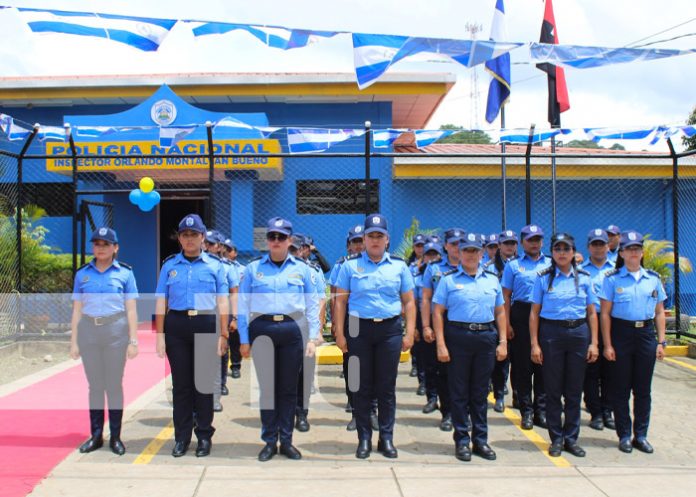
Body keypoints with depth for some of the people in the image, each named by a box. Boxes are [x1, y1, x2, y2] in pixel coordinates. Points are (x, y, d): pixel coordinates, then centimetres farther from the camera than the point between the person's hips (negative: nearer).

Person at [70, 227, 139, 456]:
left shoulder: (124, 272, 1)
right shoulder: (82, 273, 7)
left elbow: (131, 310, 0)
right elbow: (77, 310, 8)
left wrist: (133, 340, -4)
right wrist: (73, 341, 4)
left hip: (116, 331, -2)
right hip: (88, 331, 2)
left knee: (114, 385, 3)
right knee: (95, 385, 9)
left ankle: (115, 437, 12)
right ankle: (96, 435, 18)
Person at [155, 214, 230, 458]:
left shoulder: (215, 265, 7)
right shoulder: (169, 265, 10)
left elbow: (222, 301, 4)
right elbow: (161, 301, 8)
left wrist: (223, 335, -2)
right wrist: (160, 335, 1)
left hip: (206, 326, -1)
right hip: (177, 326, 1)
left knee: (204, 382, 4)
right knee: (181, 383, 6)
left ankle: (204, 436, 15)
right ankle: (181, 436, 16)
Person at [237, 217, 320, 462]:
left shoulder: (302, 269, 8)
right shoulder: (253, 268, 7)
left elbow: (313, 305, 8)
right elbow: (243, 305, 7)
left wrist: (312, 338, 1)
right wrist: (244, 340, 3)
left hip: (292, 329, 0)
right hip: (262, 329, 0)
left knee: (289, 387, 6)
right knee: (267, 386, 3)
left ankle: (286, 441, 16)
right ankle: (269, 441, 14)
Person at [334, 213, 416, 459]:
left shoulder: (399, 266, 7)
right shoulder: (350, 265, 3)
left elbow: (408, 301, 8)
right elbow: (340, 301, 2)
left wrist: (409, 333, 0)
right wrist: (340, 334, -3)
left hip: (390, 330, 1)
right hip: (359, 329, -1)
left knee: (387, 387, 5)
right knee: (362, 386, 5)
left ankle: (387, 438, 16)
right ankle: (364, 438, 15)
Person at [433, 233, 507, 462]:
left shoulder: (492, 280, 11)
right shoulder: (448, 279, 1)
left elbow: (500, 312, 14)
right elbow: (438, 312, -3)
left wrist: (503, 342, 6)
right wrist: (441, 344, -10)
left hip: (486, 338, 3)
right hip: (458, 337, -3)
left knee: (480, 392, 10)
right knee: (459, 392, 4)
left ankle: (480, 440, 18)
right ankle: (462, 441, 12)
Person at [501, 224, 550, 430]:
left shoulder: (551, 264, 11)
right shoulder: (513, 266, 7)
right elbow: (506, 296, 4)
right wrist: (507, 324, -5)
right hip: (521, 315, -1)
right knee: (522, 365, 2)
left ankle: (541, 410, 13)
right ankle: (526, 411, 10)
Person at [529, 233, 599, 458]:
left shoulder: (584, 278, 7)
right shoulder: (544, 278, 1)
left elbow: (592, 313, 9)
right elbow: (534, 313, 1)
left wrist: (594, 343, 2)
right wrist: (534, 344, -5)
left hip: (579, 333, 2)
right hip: (551, 333, -1)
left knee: (574, 389, 6)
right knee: (553, 389, 3)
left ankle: (571, 438, 17)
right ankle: (556, 438, 14)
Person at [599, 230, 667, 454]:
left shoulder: (653, 279, 8)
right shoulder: (612, 279, -2)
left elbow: (659, 313, 11)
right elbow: (605, 313, -3)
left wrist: (661, 342, 4)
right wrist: (607, 345, -8)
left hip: (646, 334, 3)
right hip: (621, 333, -3)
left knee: (643, 389, 7)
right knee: (620, 389, 3)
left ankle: (641, 435, 18)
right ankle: (624, 435, 14)